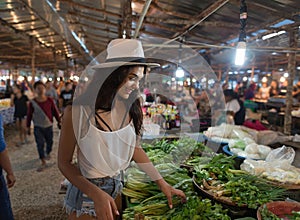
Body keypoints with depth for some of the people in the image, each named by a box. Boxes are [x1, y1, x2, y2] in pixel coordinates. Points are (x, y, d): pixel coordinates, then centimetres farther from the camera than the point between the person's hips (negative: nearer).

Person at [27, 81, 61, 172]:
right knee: (40, 144, -2)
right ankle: (43, 163, 7)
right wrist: (28, 126, 6)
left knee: (49, 142, 14)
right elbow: (29, 114, 2)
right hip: (38, 127, -1)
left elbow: (55, 111, 1)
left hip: (48, 126, 1)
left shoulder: (50, 100, -5)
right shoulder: (32, 102, -6)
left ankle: (47, 153, 46)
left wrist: (59, 121, 2)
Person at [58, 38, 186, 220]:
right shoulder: (78, 111, -22)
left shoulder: (132, 107, -8)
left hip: (117, 188, 4)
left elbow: (135, 148, 2)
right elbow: (65, 163, -13)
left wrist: (162, 184, 0)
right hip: (86, 192, -4)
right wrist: (97, 194, -24)